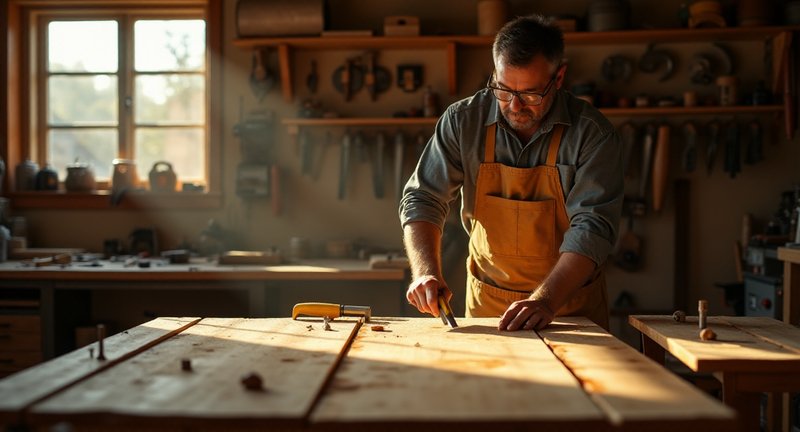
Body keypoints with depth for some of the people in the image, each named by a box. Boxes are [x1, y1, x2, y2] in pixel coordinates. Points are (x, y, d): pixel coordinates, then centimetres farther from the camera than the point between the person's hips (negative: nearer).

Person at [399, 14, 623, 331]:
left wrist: (546, 300, -30)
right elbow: (422, 199, -2)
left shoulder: (593, 134, -10)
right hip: (487, 303, -1)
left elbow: (593, 225, -17)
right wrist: (425, 271, -19)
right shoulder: (463, 120, -5)